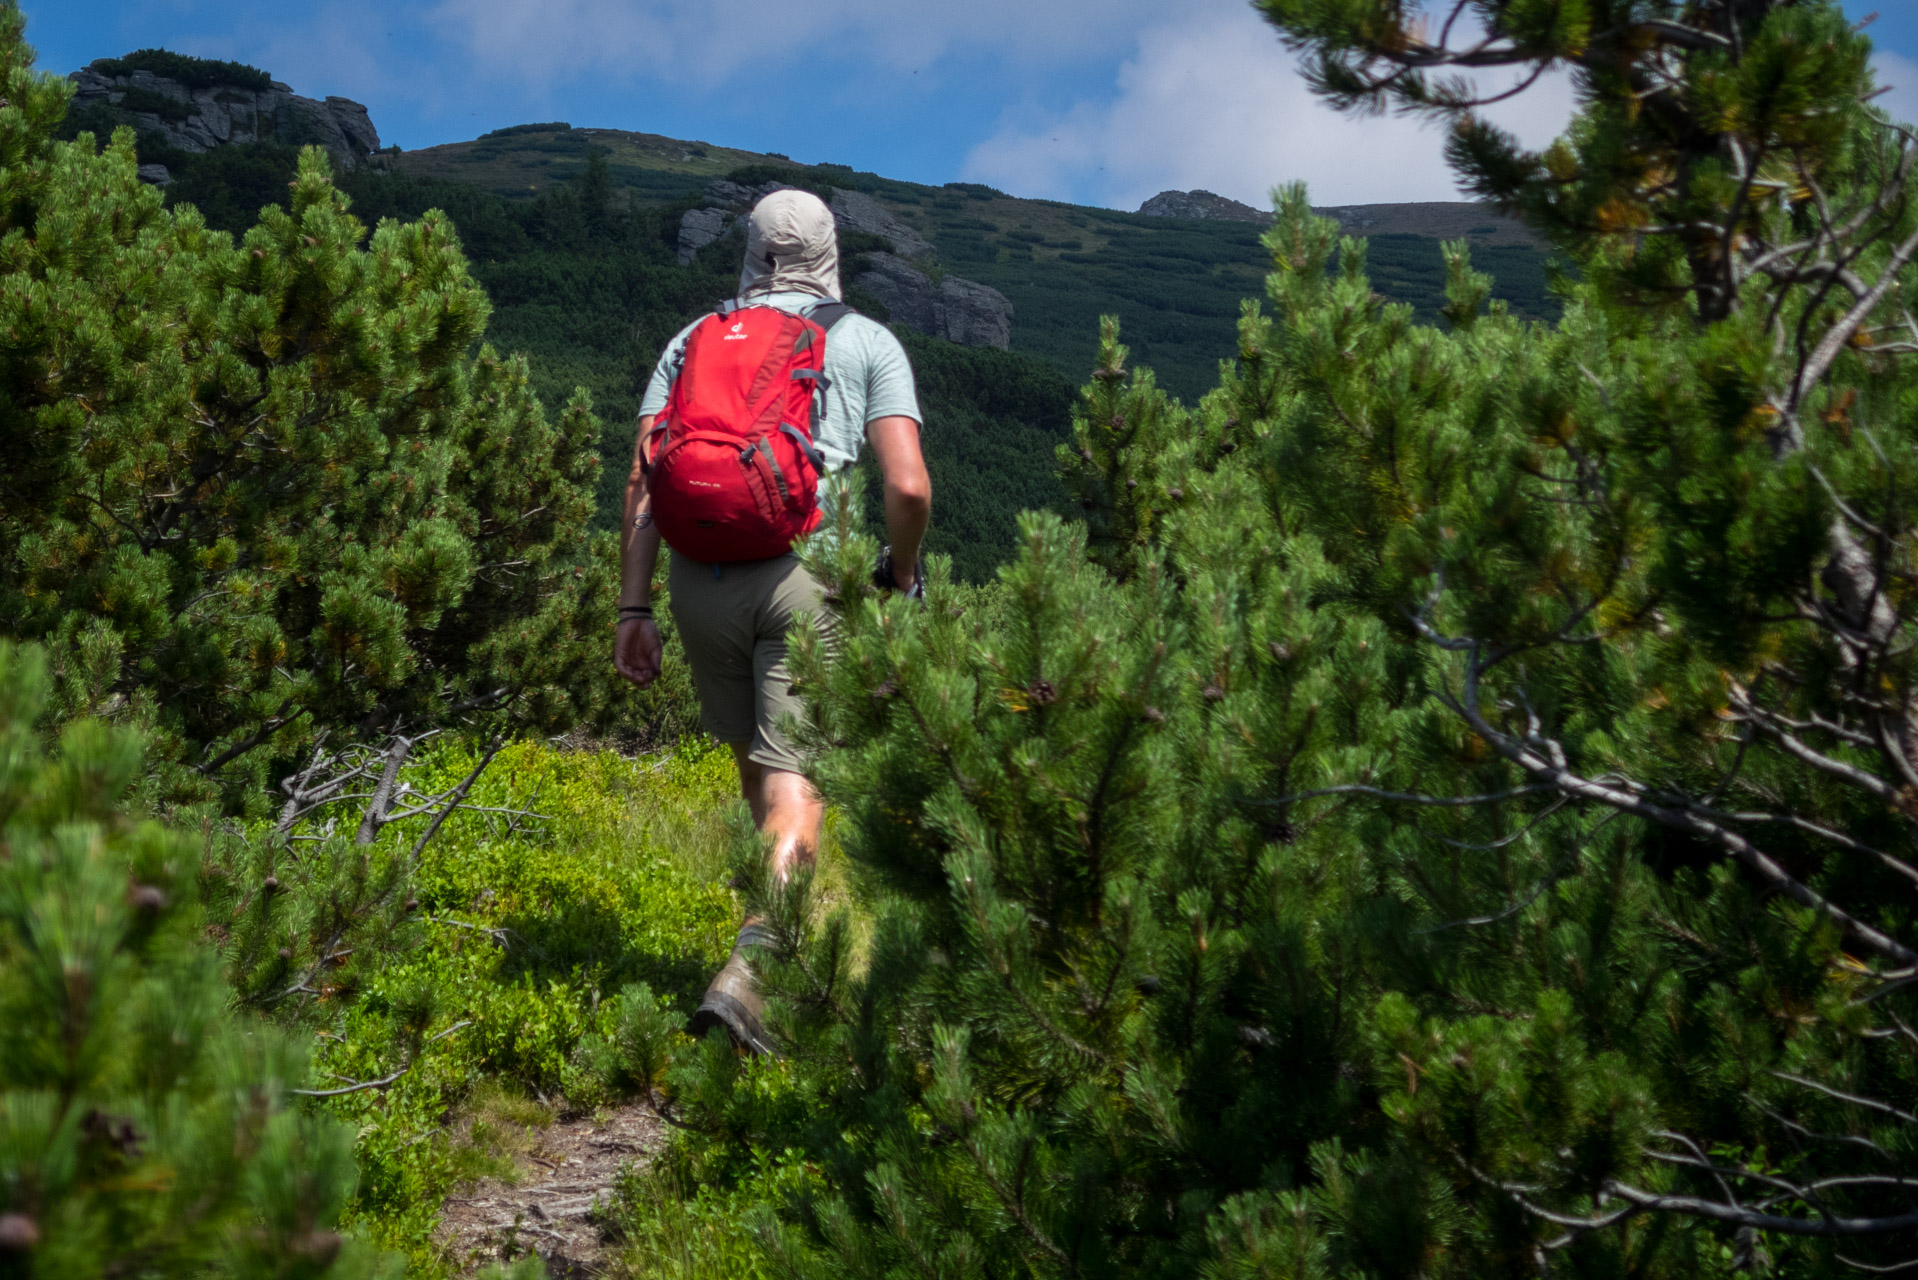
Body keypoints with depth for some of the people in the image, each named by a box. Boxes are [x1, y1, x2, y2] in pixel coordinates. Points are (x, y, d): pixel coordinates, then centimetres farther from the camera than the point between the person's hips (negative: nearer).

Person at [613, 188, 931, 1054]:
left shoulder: (694, 340, 17)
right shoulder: (867, 342, 10)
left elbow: (643, 483, 7)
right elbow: (908, 485, -4)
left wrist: (633, 608, 8)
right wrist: (903, 574, 14)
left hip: (701, 575, 4)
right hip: (804, 571, -3)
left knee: (756, 762, 21)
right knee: (795, 781, -5)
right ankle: (747, 967, -23)